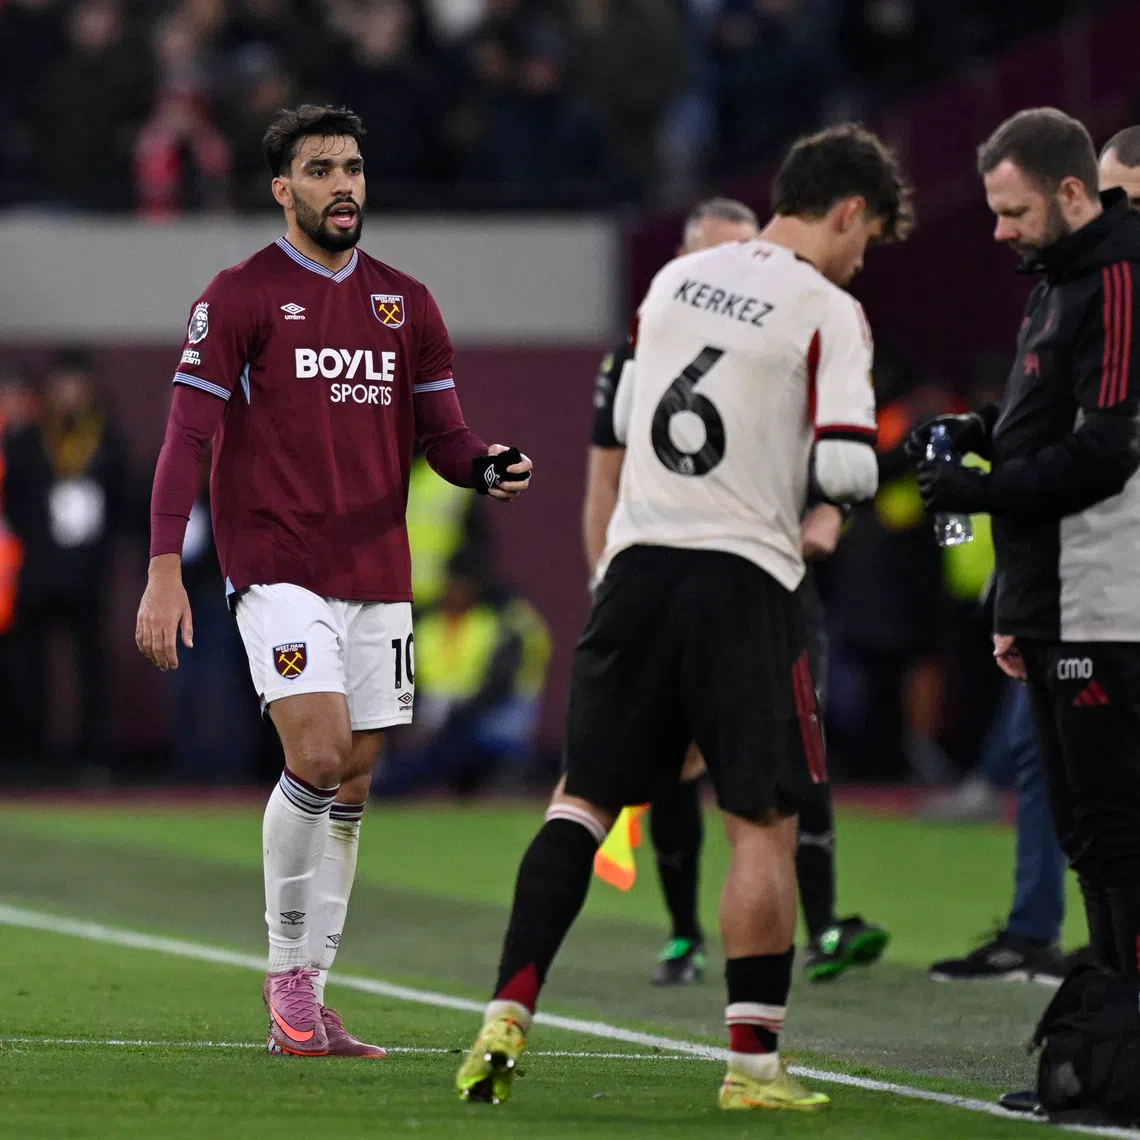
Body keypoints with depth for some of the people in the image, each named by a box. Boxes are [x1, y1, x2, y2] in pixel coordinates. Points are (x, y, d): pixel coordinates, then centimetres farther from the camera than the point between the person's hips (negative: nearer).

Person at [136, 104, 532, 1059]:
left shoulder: (406, 304, 13)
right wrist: (164, 572, -13)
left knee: (350, 788, 5)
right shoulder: (240, 297, -2)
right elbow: (188, 438, -5)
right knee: (318, 755, -19)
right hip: (279, 573, -5)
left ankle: (306, 1006, 11)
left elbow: (441, 435, 14)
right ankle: (287, 971, -3)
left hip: (378, 578, 5)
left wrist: (487, 468, -9)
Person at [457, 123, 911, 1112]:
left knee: (584, 798, 10)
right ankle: (754, 1061, 2)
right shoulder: (828, 312, -6)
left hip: (640, 559, 5)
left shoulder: (676, 279, 11)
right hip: (744, 581, -5)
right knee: (764, 824, 3)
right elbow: (845, 469, -14)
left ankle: (508, 1016, 0)